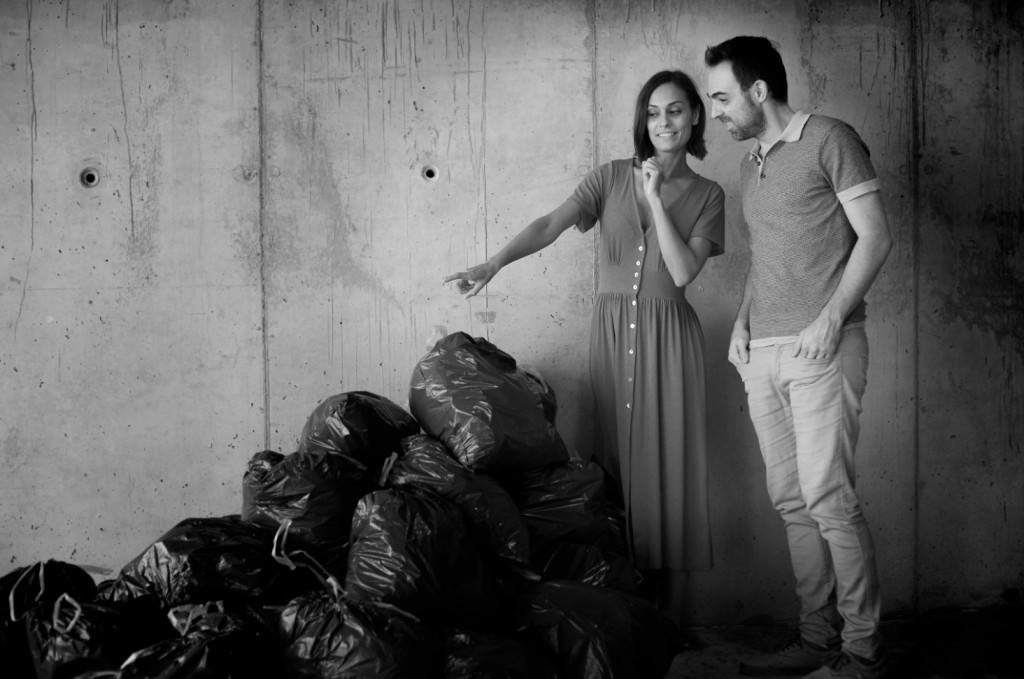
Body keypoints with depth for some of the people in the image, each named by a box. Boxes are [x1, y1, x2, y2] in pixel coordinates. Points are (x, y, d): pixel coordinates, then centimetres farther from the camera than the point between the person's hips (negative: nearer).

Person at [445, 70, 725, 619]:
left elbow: (683, 271, -7)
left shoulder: (707, 195, 6)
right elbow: (550, 224, -7)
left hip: (668, 336, -1)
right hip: (611, 331, 1)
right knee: (615, 459, 1)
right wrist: (492, 264, -22)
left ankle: (668, 616, 4)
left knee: (668, 463, -2)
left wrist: (656, 199, -10)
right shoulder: (611, 177, 7)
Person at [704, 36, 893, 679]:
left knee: (827, 497, -10)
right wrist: (743, 319, 11)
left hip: (822, 347, -7)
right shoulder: (751, 166, 19)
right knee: (791, 500, 7)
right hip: (763, 353, 7)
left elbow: (876, 237, -7)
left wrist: (831, 318, -15)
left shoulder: (831, 140, -3)